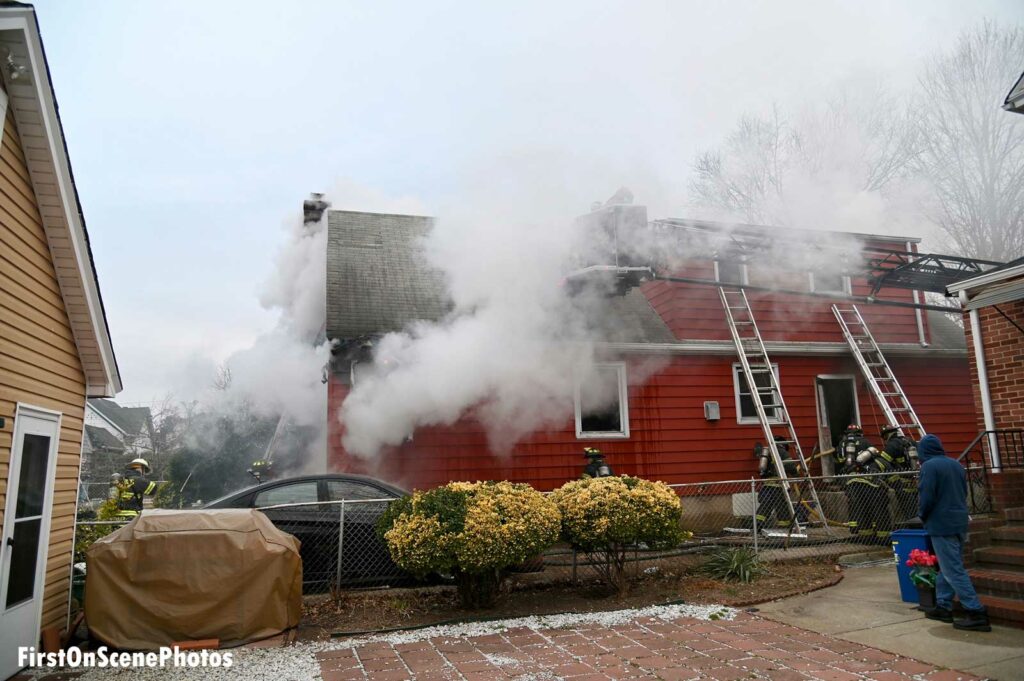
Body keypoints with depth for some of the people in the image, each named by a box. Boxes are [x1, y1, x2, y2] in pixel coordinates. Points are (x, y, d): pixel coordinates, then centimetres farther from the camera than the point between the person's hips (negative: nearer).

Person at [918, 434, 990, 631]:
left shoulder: (929, 466, -15)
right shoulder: (955, 464, 10)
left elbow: (926, 497, -17)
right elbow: (964, 492, 18)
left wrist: (922, 515, 0)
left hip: (941, 524, -9)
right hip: (959, 522, 9)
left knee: (953, 570, -4)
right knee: (947, 566, 15)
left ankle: (976, 613, -5)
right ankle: (943, 607, 21)